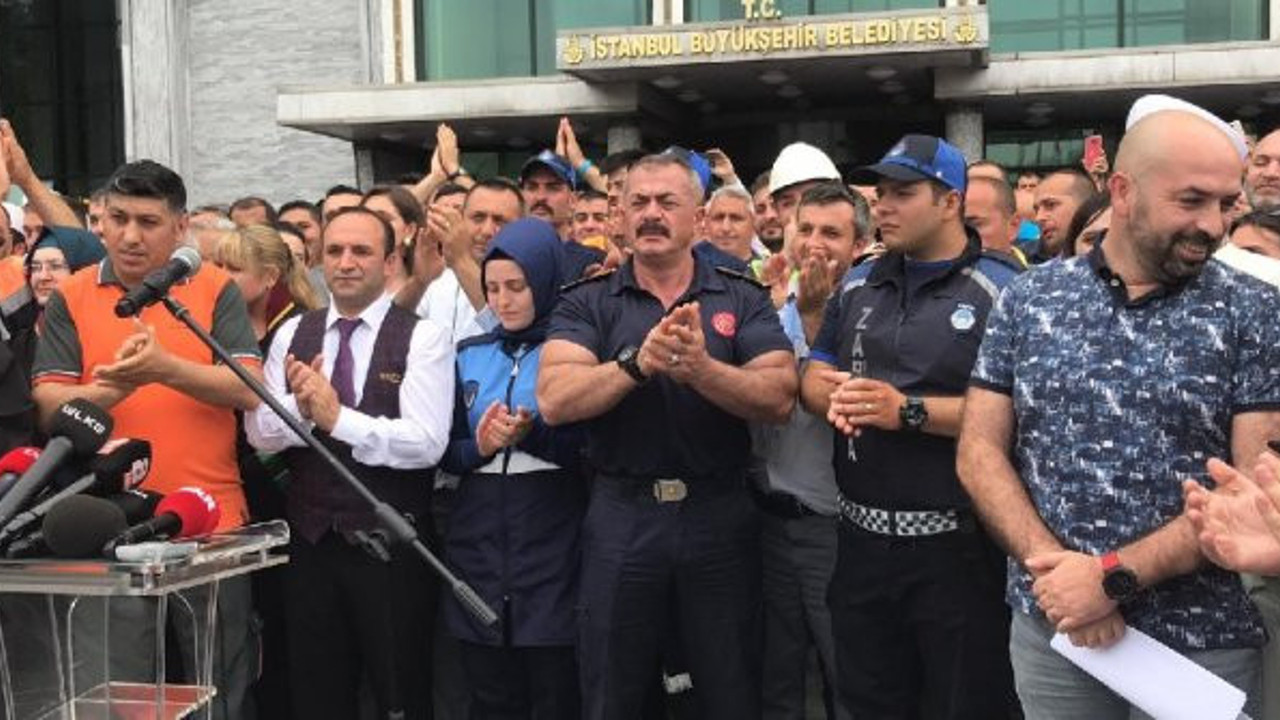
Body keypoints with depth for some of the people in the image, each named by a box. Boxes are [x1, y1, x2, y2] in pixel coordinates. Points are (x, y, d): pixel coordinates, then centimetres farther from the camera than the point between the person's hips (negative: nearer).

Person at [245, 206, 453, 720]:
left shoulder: (422, 338, -8)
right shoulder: (292, 334, 7)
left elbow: (426, 443, -19)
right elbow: (260, 434, 0)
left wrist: (337, 417, -25)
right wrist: (301, 406, -19)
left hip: (390, 543, -4)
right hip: (310, 540, 4)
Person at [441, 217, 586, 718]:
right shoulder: (470, 355, 13)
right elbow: (444, 452, 12)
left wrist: (533, 434, -20)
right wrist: (478, 447, -8)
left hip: (553, 548, -4)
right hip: (478, 545, 4)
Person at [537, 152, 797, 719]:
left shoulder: (744, 299, 2)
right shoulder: (585, 303, 1)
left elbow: (778, 399, -11)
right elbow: (554, 401, -14)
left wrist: (701, 368, -26)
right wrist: (638, 362, -27)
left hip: (720, 517, 0)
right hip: (621, 517, 0)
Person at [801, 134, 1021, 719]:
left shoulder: (1000, 292, -9)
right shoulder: (858, 286, 11)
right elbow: (812, 379, 13)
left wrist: (908, 412, -22)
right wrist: (834, 397, -10)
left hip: (956, 545, -6)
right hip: (863, 539, 6)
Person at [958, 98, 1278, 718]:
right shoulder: (1027, 300, 1)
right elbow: (980, 452, 0)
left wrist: (1113, 576, -18)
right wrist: (1054, 567, -14)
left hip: (1205, 644, -1)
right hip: (1049, 627, 2)